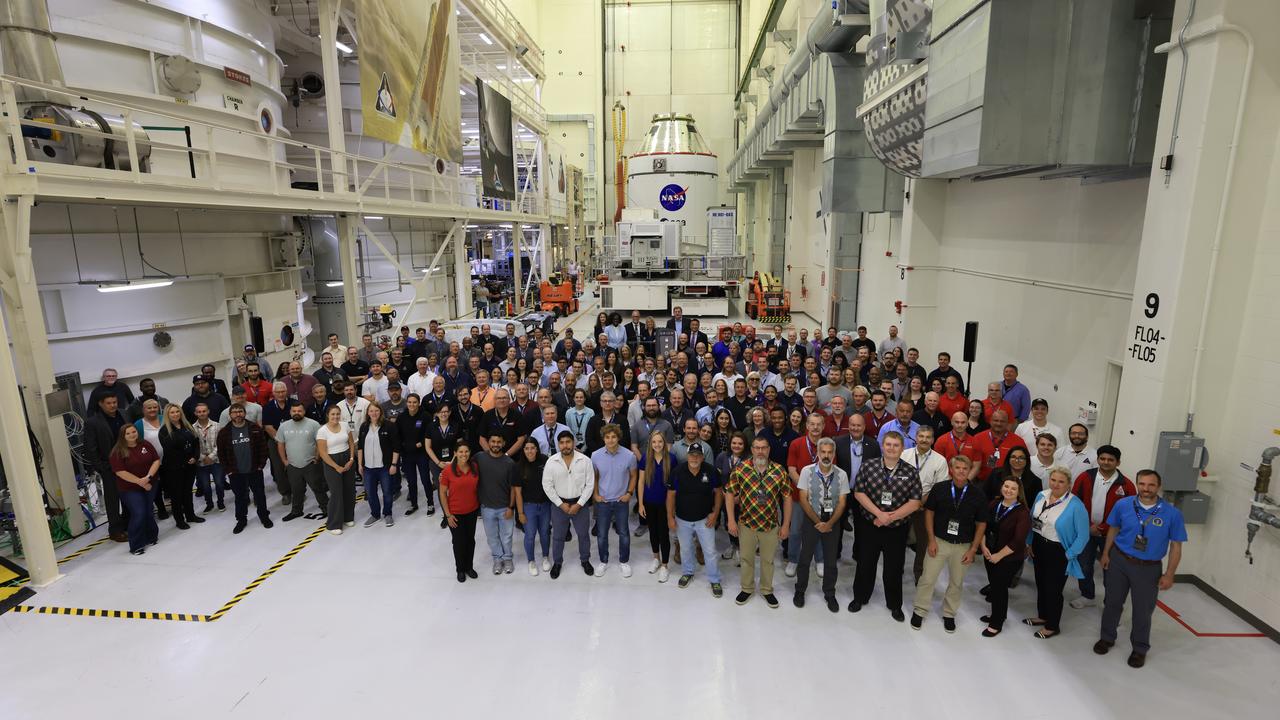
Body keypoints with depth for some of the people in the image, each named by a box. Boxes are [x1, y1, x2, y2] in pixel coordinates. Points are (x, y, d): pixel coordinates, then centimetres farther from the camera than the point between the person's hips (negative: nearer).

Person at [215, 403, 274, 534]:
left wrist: (261, 464, -4)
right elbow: (221, 453, 1)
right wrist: (228, 469, -2)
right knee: (240, 497, 13)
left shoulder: (255, 428, -5)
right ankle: (241, 520, 28)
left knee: (260, 494, 11)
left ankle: (264, 516, 28)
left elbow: (263, 447, -1)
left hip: (255, 470, 0)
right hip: (236, 473, 0)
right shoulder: (224, 432, -5)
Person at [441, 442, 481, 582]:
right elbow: (442, 493, -11)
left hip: (472, 511, 3)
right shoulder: (448, 470, -18)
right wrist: (448, 514, -10)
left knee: (470, 540, 17)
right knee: (459, 542, 12)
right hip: (455, 513, -3)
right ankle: (460, 569, 34)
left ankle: (470, 567, 38)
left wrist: (479, 505, 4)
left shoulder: (475, 467, -9)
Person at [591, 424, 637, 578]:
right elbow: (594, 476, 5)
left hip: (621, 501, -1)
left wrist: (629, 493, -6)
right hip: (603, 501, 1)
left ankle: (624, 561, 31)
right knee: (601, 534, 11)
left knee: (624, 533, 11)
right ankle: (603, 561, 32)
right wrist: (595, 494, -1)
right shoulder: (595, 455, -11)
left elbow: (633, 476, 1)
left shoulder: (629, 455, -15)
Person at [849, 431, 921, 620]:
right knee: (865, 564, 14)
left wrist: (891, 517, -17)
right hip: (870, 525, 0)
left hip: (898, 529, 0)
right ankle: (860, 597, 34)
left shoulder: (911, 473, -5)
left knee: (894, 568, 13)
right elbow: (858, 493, -7)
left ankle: (895, 605, 33)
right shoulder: (868, 467, -5)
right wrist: (879, 513, -17)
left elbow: (914, 503, -8)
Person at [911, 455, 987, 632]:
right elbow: (929, 513, 0)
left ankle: (949, 614, 34)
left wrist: (973, 550, -2)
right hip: (939, 541, -1)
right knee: (928, 578, 3)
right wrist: (931, 540, -5)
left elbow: (981, 524, 0)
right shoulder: (939, 489, -8)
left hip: (964, 546, 1)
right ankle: (919, 611, 22)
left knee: (956, 583, 14)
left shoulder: (978, 495, -7)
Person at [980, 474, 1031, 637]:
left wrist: (999, 555, -16)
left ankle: (997, 623, 21)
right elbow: (983, 526, 4)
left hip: (1010, 558, -5)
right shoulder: (994, 504, 0)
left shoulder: (1023, 513, -16)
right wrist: (983, 546, -8)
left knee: (1000, 587, 4)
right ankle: (997, 613, 39)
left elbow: (1018, 541, -19)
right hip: (990, 554, 5)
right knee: (993, 584, 17)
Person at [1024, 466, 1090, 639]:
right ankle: (1042, 616, 41)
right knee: (1040, 584, 20)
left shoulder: (1076, 506, -21)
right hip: (1038, 546, 6)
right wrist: (1029, 543, 8)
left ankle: (1052, 626, 28)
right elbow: (1032, 520, 9)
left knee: (1053, 589, 8)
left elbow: (1083, 536, -15)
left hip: (1058, 552, -5)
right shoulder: (1041, 495, -3)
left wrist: (1069, 555, -12)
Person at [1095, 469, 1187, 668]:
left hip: (1149, 568, -1)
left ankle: (1140, 648, 34)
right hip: (1118, 560, 2)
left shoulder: (1172, 513, -16)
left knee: (1143, 611, 11)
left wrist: (1169, 574, -7)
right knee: (1112, 602, 16)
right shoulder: (1123, 505, -11)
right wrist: (1106, 553, 6)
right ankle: (1107, 638, 37)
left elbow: (1176, 546, -7)